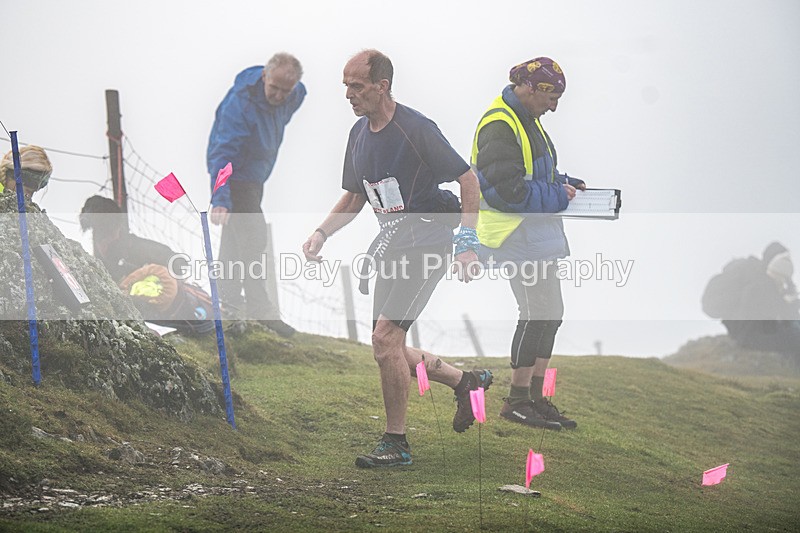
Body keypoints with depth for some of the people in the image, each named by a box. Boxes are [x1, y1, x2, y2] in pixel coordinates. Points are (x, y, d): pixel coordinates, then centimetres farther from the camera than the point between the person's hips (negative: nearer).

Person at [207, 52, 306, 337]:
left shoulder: (295, 94, -12)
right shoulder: (239, 105, -35)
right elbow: (223, 154, -38)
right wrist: (220, 200, -45)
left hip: (255, 175, 8)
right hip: (234, 176, -8)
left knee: (237, 231, 21)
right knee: (252, 236, -14)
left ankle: (230, 292, 35)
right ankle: (258, 308, -8)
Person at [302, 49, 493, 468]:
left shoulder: (416, 129, -16)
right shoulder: (360, 134, 8)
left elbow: (468, 180, -11)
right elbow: (355, 196, 20)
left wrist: (467, 243, -18)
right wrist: (321, 233, 5)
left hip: (427, 241, -9)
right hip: (392, 245, 9)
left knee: (385, 337, -17)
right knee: (388, 349, 9)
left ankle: (396, 443, -7)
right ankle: (466, 381, 30)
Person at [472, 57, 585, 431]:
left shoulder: (527, 120, 16)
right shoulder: (499, 126, -17)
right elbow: (508, 191, -24)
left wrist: (565, 184, 9)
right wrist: (558, 196, -15)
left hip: (538, 230, 11)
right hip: (515, 233, -11)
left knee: (548, 315, 12)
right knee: (540, 313, -10)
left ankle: (536, 399, 20)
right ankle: (517, 401, 1)